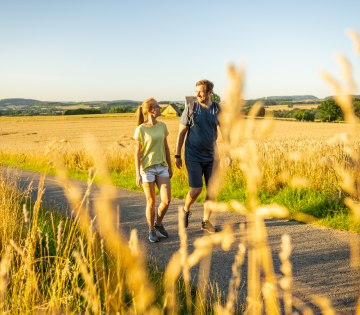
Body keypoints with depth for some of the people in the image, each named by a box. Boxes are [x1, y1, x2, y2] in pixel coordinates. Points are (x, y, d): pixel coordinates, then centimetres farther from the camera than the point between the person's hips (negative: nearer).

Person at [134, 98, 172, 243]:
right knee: (151, 202, 2)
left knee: (166, 200, -4)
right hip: (147, 168, -4)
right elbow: (137, 153, -8)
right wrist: (138, 174, -12)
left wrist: (170, 167, 14)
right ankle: (151, 231, 20)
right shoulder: (140, 129, -10)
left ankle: (158, 223, 22)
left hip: (162, 167, 4)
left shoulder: (162, 126, 4)